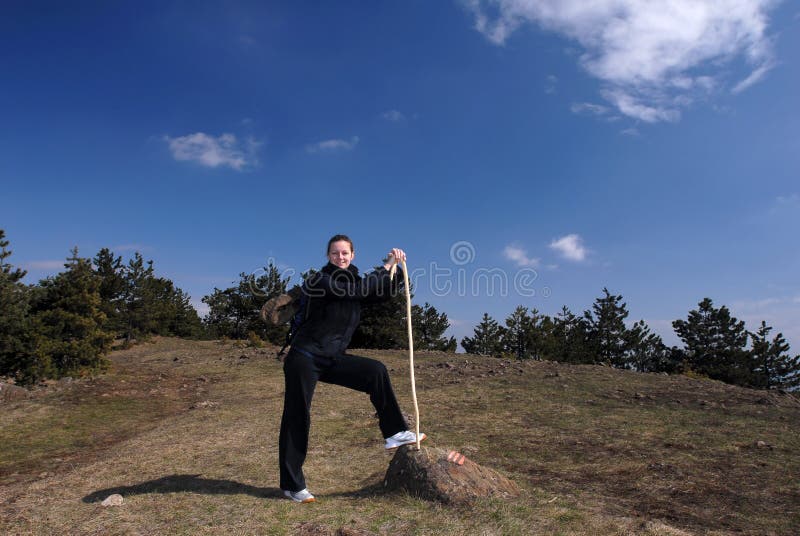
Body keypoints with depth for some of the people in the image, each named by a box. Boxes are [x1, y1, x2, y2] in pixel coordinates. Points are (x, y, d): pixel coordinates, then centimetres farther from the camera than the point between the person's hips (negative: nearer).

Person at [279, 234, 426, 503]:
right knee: (297, 419, -1)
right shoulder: (321, 280, -14)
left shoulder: (354, 279, 8)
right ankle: (292, 485, 12)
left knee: (376, 371, -4)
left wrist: (398, 268, -2)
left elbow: (382, 292, 11)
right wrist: (385, 266, -16)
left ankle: (395, 433, 3)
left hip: (333, 359, 7)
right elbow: (357, 290, -25)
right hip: (305, 358, -7)